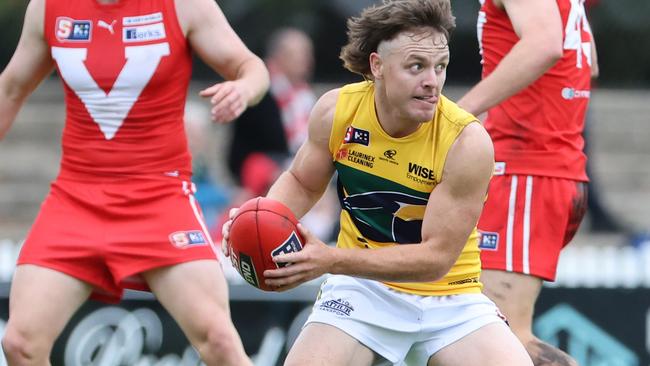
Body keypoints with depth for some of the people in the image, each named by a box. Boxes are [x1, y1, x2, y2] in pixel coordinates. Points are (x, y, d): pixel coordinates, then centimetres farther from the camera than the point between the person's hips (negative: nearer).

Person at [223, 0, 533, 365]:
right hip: (362, 287, 1)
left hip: (449, 298, -1)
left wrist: (332, 260, -32)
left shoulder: (467, 141, -21)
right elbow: (302, 183, 11)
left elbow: (437, 257, -22)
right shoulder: (336, 110, -10)